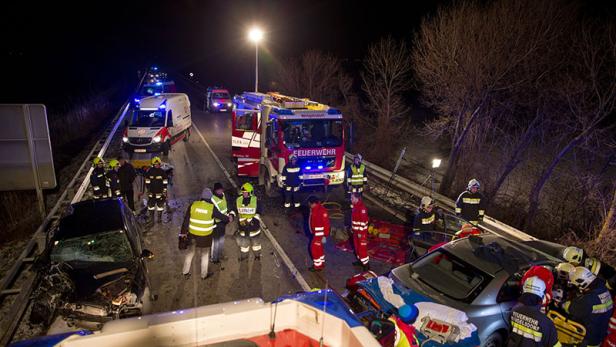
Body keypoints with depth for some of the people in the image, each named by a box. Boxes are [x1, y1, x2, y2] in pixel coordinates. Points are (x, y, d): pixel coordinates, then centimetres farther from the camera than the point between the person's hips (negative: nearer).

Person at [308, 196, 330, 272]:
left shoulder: (321, 210, -23)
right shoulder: (313, 209, 5)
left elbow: (326, 223, -22)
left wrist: (325, 235, -21)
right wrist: (312, 231, 22)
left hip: (320, 232, -9)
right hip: (315, 232, 9)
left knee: (314, 248, -4)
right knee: (319, 248, 18)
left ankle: (317, 266, 8)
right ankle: (321, 263, 33)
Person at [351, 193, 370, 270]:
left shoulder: (362, 207, -23)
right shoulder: (355, 206, 8)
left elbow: (363, 221, -24)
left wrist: (360, 232, -22)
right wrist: (352, 228, 20)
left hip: (361, 231, -10)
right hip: (356, 230, 10)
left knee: (362, 248, -6)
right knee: (357, 246, 20)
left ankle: (366, 264, 3)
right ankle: (360, 260, 34)